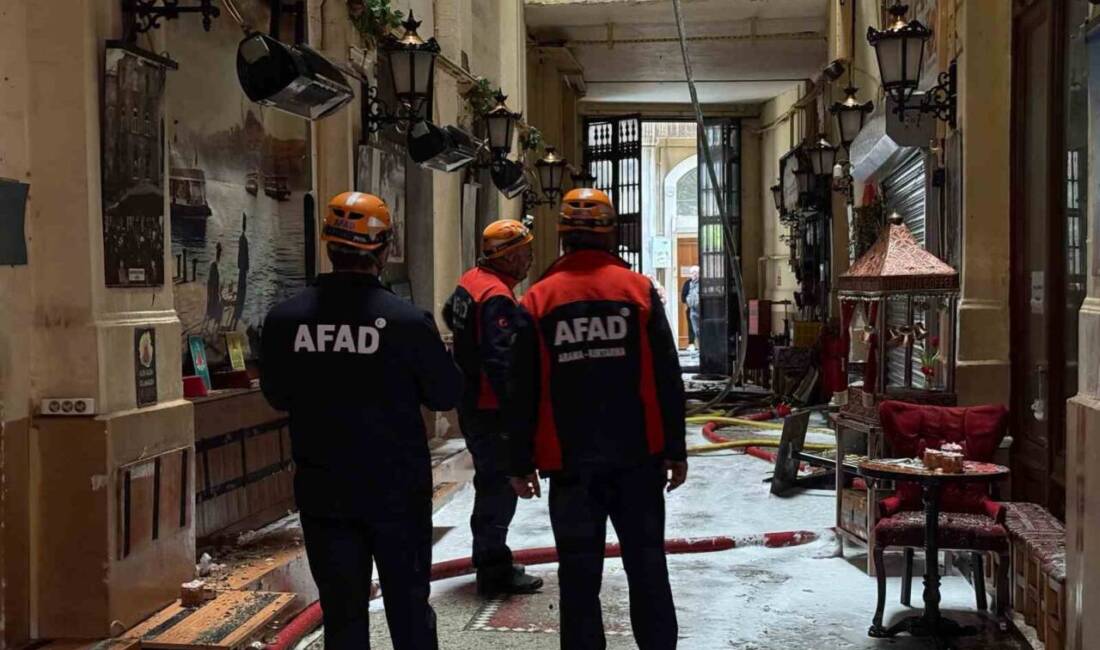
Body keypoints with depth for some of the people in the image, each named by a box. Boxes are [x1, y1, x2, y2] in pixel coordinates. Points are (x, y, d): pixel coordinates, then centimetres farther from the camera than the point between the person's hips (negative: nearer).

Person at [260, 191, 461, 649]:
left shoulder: (284, 320, -9)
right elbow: (447, 395, -5)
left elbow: (277, 396, 5)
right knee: (408, 606, 13)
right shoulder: (408, 322, -16)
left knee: (342, 611, 11)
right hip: (397, 490, -2)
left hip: (323, 492, 2)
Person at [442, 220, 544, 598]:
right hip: (491, 409, -10)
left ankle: (490, 562, 31)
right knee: (499, 486, -3)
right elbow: (500, 361, -28)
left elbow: (450, 316, 29)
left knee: (489, 481, 20)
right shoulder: (497, 297, -22)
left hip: (470, 403, 10)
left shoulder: (470, 281, 9)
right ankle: (495, 573, 3)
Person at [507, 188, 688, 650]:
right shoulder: (639, 290, -2)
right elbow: (667, 380, -2)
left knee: (579, 572, 6)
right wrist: (675, 450, 5)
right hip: (637, 457, 1)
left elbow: (523, 392, 0)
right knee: (646, 563, 11)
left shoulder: (538, 300, -2)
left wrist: (521, 463, 7)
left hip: (571, 460, 0)